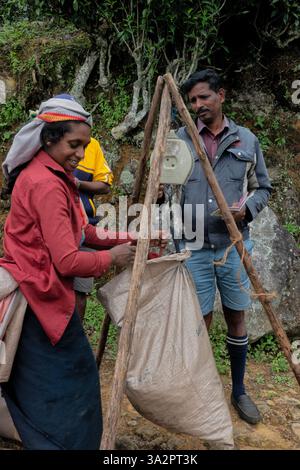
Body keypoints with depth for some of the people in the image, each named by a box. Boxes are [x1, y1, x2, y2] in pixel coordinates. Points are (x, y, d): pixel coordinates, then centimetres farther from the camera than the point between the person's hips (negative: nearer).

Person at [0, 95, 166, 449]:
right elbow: (68, 261, -25)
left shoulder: (51, 173, 10)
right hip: (42, 297, -10)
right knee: (68, 382, 3)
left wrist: (128, 239, 4)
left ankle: (43, 440, 38)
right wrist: (111, 257, -9)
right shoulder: (47, 184, -22)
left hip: (35, 293, 10)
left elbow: (79, 232, 13)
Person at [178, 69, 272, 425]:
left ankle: (239, 391, 32)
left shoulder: (246, 139, 6)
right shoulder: (179, 139, 3)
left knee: (236, 317, 12)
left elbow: (262, 187, 10)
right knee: (200, 319, 5)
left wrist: (247, 209, -10)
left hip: (234, 245, 2)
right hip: (193, 246, -1)